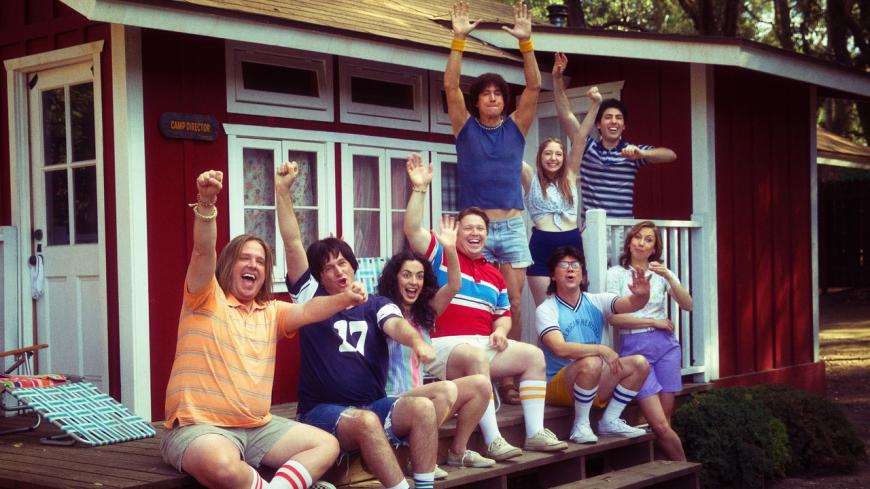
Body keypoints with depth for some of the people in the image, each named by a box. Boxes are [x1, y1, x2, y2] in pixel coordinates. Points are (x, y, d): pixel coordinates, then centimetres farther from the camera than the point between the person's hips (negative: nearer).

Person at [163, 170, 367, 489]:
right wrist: (206, 202, -34)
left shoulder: (271, 311, 16)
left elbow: (307, 311, 0)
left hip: (258, 427, 7)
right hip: (200, 427, -7)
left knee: (327, 445, -4)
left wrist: (343, 299, -21)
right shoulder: (206, 298, -2)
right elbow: (204, 251, -18)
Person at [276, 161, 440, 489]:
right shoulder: (311, 299, 8)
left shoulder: (376, 305, 13)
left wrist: (417, 342, -34)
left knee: (424, 407, -25)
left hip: (374, 405, 3)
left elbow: (396, 325, -10)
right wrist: (283, 191, -9)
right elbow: (293, 244, -1)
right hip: (323, 410, -2)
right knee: (366, 422, -35)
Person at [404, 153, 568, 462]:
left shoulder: (493, 274, 20)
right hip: (444, 345, -7)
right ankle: (493, 441, -38)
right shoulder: (441, 256, 3)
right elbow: (413, 230, -13)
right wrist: (419, 189, -20)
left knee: (534, 355, -7)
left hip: (483, 344, 7)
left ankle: (534, 433, -10)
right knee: (475, 357, -38)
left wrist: (500, 331, 1)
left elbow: (503, 314, 25)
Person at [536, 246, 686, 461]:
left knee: (639, 363, -13)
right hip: (559, 386, -5)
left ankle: (610, 420, -4)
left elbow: (631, 304, -11)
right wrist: (601, 350, -29)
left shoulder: (596, 302, 6)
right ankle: (580, 426, -17)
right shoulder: (546, 310, -8)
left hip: (596, 385, 5)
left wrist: (642, 295, -34)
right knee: (591, 362, -34)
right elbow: (559, 348, -24)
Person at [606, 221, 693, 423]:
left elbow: (687, 305, -1)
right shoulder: (616, 273, 2)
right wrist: (654, 322, -6)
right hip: (634, 344, -3)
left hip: (665, 343, 3)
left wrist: (668, 277, -15)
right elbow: (614, 317, -8)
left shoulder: (662, 273, 12)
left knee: (667, 410, -3)